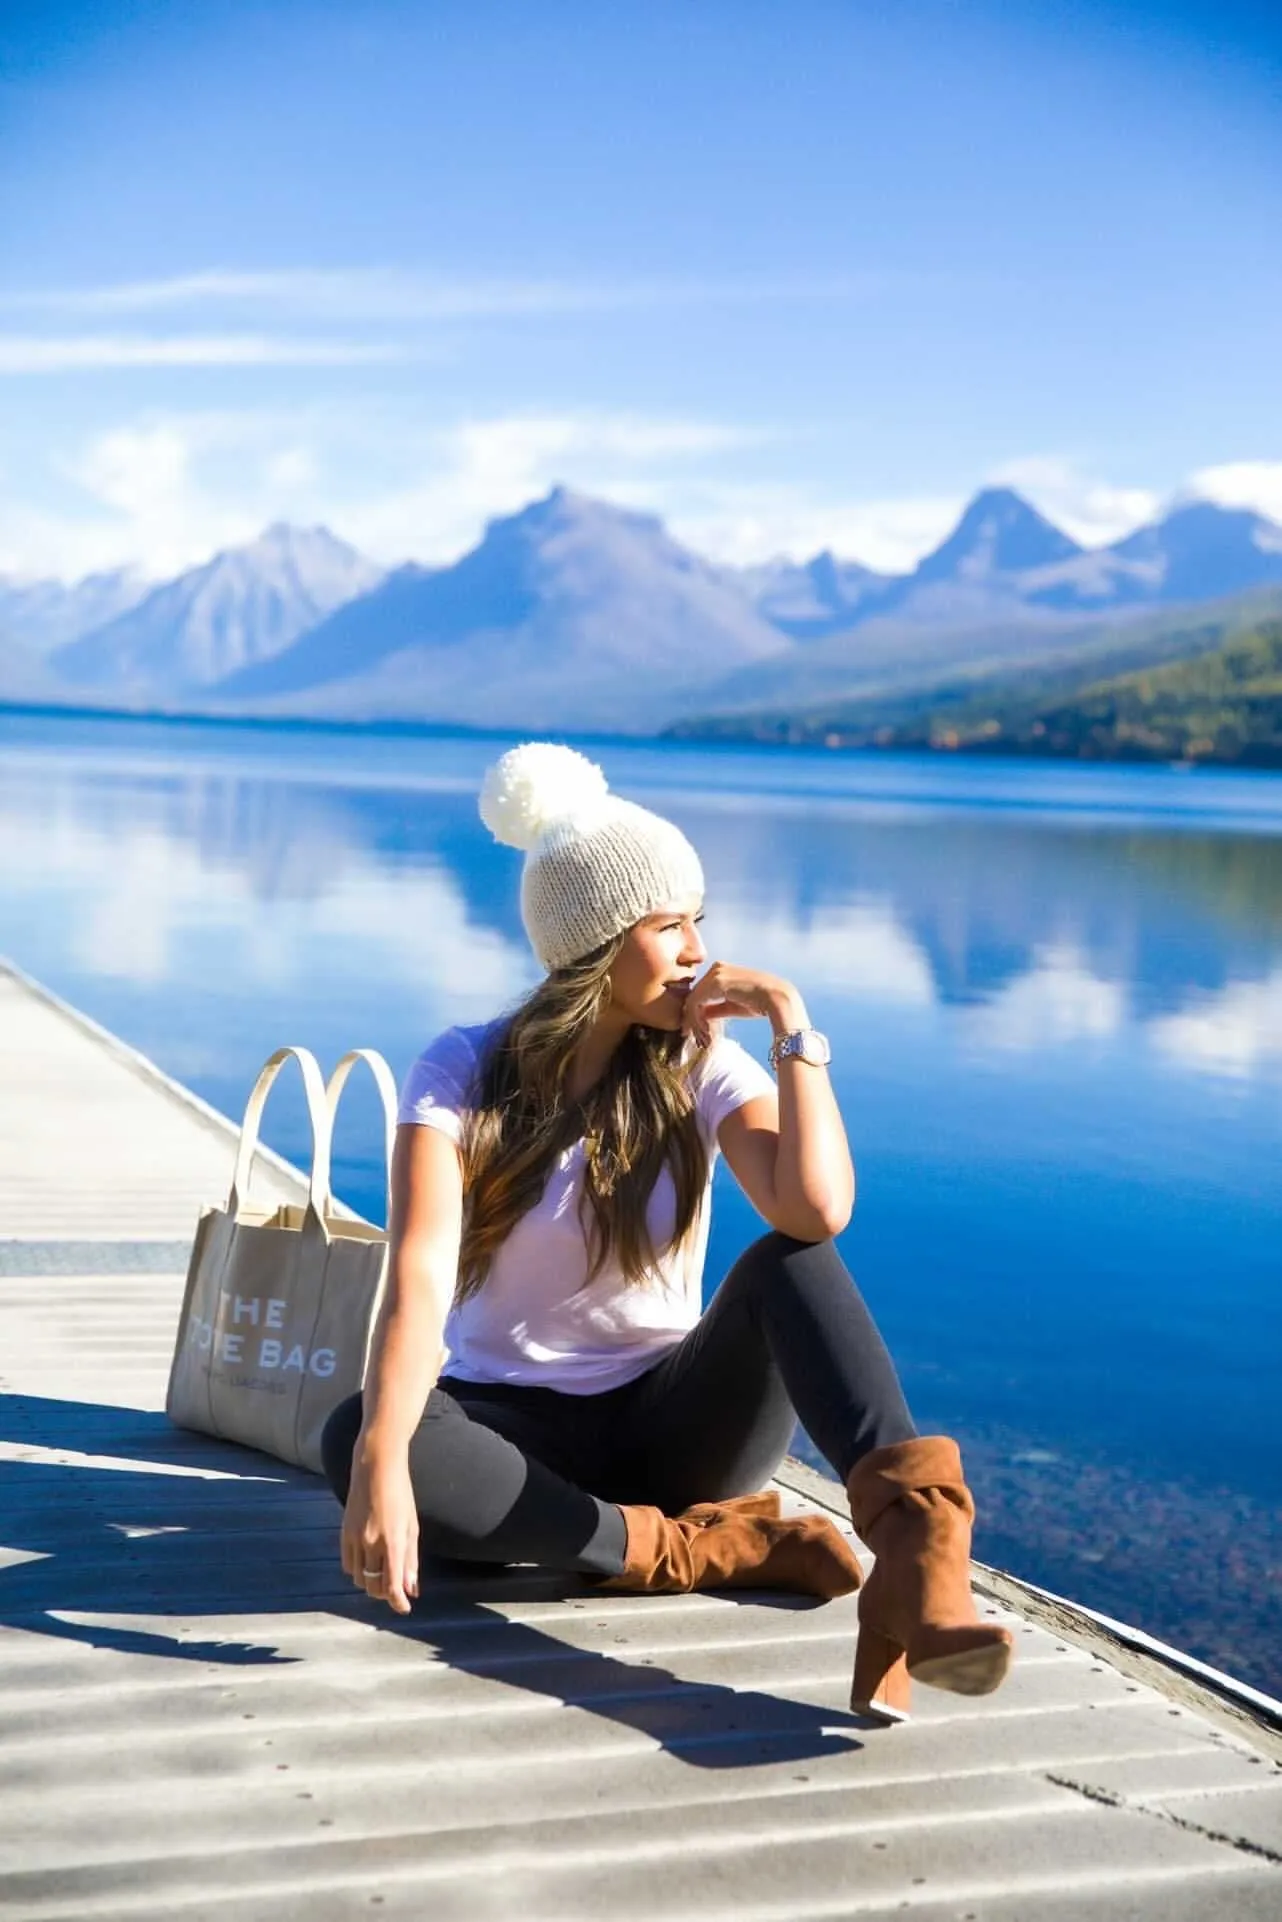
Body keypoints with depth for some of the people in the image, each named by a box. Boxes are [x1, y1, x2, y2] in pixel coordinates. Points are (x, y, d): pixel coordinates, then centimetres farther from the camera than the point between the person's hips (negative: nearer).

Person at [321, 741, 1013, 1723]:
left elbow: (819, 1211, -25)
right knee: (350, 1436, -34)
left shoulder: (703, 1066, -4)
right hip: (516, 1427, -1)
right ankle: (716, 1548, -28)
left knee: (789, 1264, -28)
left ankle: (918, 1559, -46)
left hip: (671, 1423, 1)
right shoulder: (463, 1074, -8)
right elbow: (420, 1272, -26)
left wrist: (792, 1023, -18)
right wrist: (382, 1462, -41)